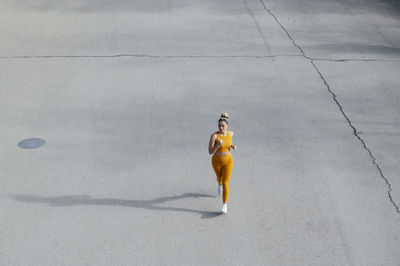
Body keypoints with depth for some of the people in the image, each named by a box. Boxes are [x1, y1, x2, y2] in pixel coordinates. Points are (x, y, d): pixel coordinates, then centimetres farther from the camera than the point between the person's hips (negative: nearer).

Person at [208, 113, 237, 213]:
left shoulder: (230, 133, -11)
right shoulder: (214, 135, -23)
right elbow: (210, 152, -24)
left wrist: (233, 146, -7)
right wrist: (218, 144, -40)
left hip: (228, 161, 0)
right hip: (216, 161, 0)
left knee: (225, 183, -8)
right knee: (219, 177, 28)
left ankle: (225, 205, 3)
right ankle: (219, 184, 66)